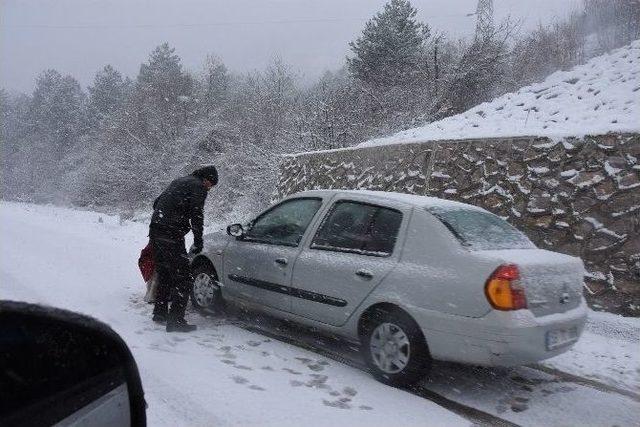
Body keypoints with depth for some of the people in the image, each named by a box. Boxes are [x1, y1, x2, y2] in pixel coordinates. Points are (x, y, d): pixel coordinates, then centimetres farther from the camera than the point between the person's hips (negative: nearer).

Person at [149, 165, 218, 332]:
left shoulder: (179, 181, 23)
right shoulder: (199, 186, -3)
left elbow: (156, 203, 27)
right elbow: (196, 215, -11)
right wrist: (198, 242, -5)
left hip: (155, 231, 9)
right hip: (171, 236, -9)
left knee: (164, 275, 21)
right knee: (183, 279, -4)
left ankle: (160, 313, 30)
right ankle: (176, 320, -4)